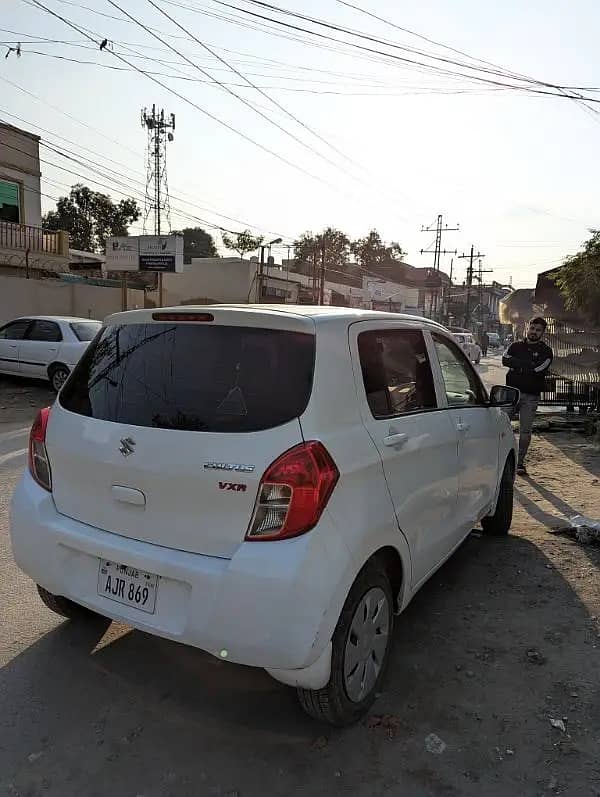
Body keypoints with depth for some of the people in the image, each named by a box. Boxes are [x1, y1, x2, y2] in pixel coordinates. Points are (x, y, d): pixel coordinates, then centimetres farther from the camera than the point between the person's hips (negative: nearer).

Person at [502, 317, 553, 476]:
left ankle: (520, 462, 13)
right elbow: (505, 360, -8)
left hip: (531, 396, -1)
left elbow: (539, 369, -13)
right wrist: (528, 365, -12)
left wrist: (517, 365, -8)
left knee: (525, 431, 3)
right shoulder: (516, 346, 11)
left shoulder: (546, 351, 5)